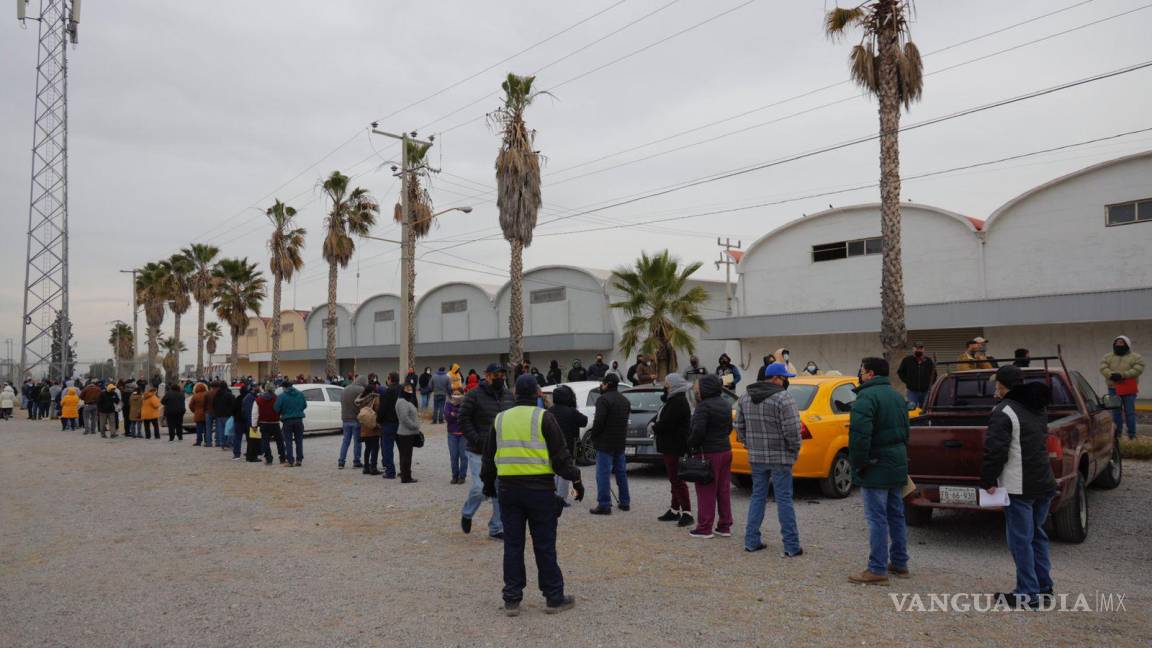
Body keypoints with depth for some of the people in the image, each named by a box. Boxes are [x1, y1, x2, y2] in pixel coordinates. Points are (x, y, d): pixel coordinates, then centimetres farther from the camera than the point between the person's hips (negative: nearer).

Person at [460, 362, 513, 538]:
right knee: (480, 488, -11)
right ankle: (467, 514, 20)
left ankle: (497, 528, 18)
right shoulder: (474, 396, -8)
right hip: (479, 452, -5)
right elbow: (464, 420, -8)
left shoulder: (508, 396, 10)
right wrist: (477, 440, -15)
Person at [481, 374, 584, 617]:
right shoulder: (543, 417, -6)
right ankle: (554, 598, 14)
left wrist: (488, 483, 29)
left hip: (508, 488, 3)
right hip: (540, 488, -3)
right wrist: (576, 480, 4)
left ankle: (512, 600, 14)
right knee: (545, 545, 5)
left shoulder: (499, 419, 8)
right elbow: (561, 455, -7)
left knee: (512, 545, 10)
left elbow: (488, 457, 15)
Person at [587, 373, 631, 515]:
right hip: (620, 442, 9)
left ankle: (604, 505, -6)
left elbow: (599, 421, -20)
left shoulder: (604, 399, -15)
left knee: (603, 473, -5)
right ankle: (625, 502, 23)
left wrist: (592, 436, -6)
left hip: (605, 443, -8)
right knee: (621, 472, 16)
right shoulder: (624, 400, 14)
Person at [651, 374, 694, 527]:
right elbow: (661, 416, 19)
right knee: (674, 479, 16)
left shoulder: (679, 402, -18)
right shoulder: (673, 400, 16)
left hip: (675, 447, -11)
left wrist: (654, 428, -5)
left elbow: (667, 423, -23)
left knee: (677, 480, -10)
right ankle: (674, 510, 25)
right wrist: (654, 423, -2)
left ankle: (687, 513, -10)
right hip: (671, 446, 11)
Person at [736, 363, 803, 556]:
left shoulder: (745, 398, 8)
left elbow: (740, 427, 12)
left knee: (758, 497, 15)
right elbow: (792, 430, -18)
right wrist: (795, 450, -3)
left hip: (756, 457, 6)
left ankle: (751, 541, 16)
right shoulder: (783, 399, -15)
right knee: (784, 500, 1)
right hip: (780, 457, -6)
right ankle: (791, 546, 7)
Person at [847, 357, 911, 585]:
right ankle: (899, 564, 25)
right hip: (898, 466, 9)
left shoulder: (866, 397, -17)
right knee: (896, 515, 16)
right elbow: (905, 431, 22)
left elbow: (859, 435, -24)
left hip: (876, 468, -9)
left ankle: (877, 569, -1)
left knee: (877, 518, -5)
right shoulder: (897, 396, 14)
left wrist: (857, 463, -14)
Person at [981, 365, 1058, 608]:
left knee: (1021, 539, -1)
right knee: (1037, 535, 19)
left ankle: (1028, 592, 3)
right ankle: (1044, 586, 26)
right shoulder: (1039, 408, 11)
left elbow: (995, 451, -20)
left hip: (1019, 487, -8)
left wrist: (988, 481, -10)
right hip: (1043, 483, 8)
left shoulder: (1004, 412, -15)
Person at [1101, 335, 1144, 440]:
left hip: (1129, 389, -3)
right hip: (1113, 388, 3)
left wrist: (1122, 375, -22)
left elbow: (1137, 370, -11)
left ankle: (1132, 434, 6)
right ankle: (1117, 433, 13)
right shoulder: (1108, 357, 12)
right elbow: (1103, 368, -1)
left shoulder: (1136, 357, 3)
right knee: (1116, 412, 7)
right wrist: (1111, 375, -21)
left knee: (1130, 412, -1)